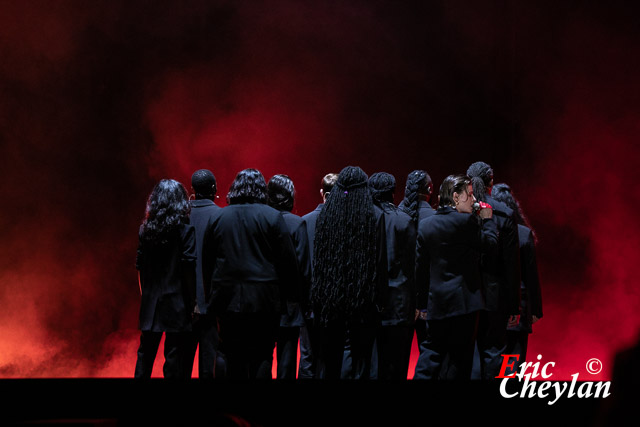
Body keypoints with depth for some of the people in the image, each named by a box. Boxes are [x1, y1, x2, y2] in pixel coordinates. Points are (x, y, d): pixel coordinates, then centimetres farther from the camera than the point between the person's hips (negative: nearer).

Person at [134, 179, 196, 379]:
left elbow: (140, 267, 7)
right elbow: (188, 268, -10)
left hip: (150, 301, 4)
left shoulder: (145, 229, 4)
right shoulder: (185, 230, -8)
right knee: (174, 354, 0)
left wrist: (144, 294, 15)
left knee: (146, 352, 12)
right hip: (176, 301, -4)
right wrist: (193, 301, -4)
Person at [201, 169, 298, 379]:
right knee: (262, 357, 0)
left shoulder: (217, 218, 6)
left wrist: (213, 290, 18)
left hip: (227, 299, 3)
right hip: (264, 299, -3)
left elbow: (206, 262, 10)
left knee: (234, 360, 10)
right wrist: (290, 294, 4)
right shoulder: (272, 216, -4)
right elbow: (288, 260, -5)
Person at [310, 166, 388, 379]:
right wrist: (380, 299, 2)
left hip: (329, 298, 2)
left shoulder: (324, 216, -1)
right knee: (361, 358, 6)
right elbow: (380, 262, -6)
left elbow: (317, 260, 2)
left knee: (328, 361, 10)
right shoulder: (375, 218, -8)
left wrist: (317, 297, 9)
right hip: (363, 298, -2)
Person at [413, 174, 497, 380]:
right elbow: (490, 243, -3)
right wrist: (487, 219, 13)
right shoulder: (467, 221, -13)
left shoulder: (425, 224, 8)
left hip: (435, 301, 6)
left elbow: (421, 267, 10)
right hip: (462, 299, -6)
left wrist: (422, 303, 15)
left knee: (431, 352, 10)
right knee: (460, 355, 2)